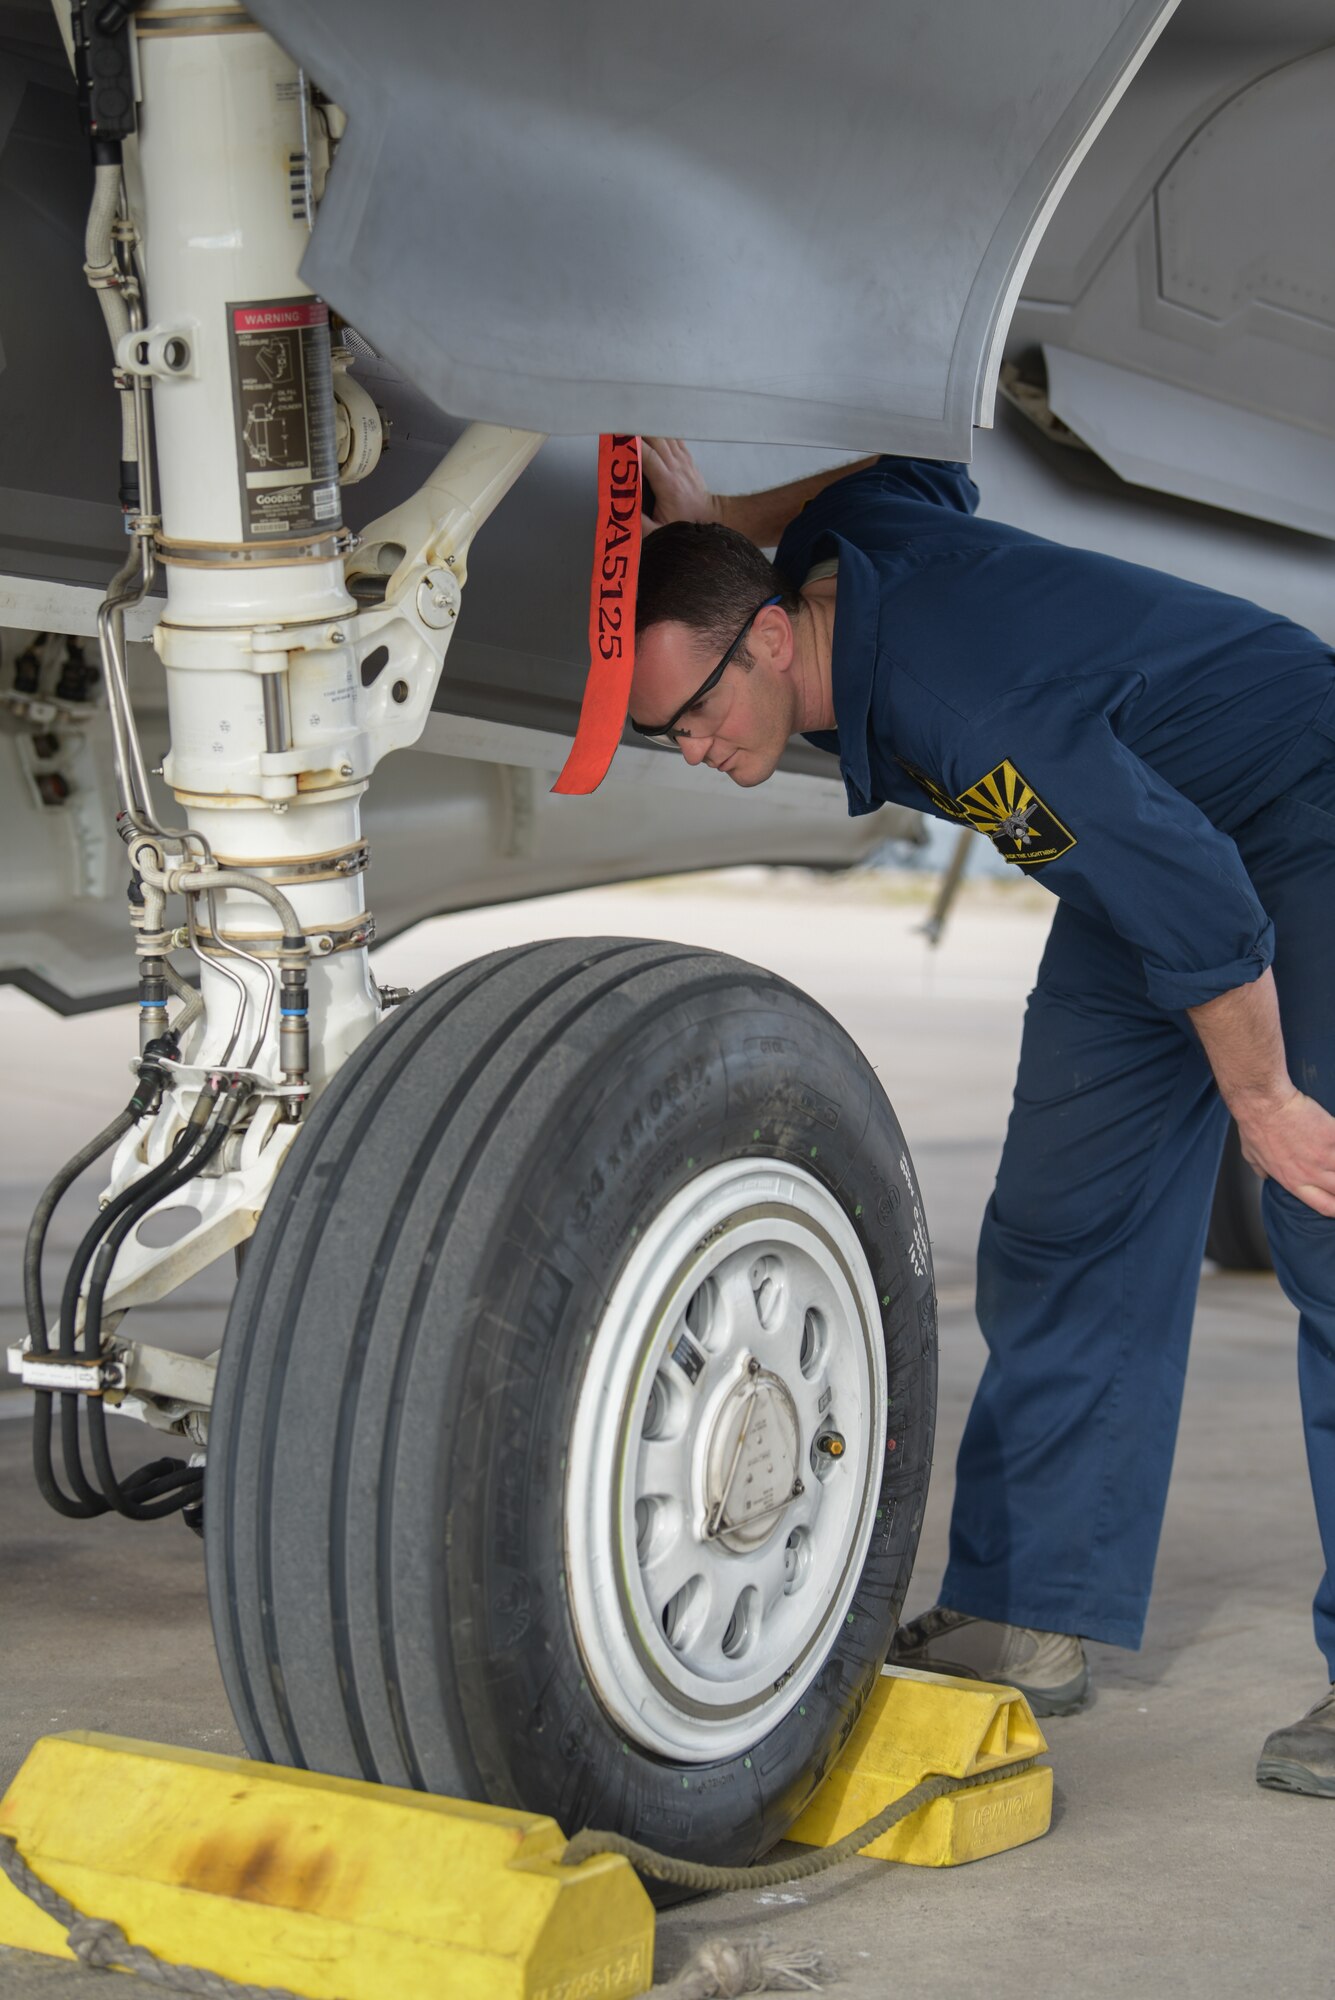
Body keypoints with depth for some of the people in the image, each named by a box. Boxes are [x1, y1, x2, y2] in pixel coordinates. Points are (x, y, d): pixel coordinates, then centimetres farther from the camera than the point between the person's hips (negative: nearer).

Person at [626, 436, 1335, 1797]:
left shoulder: (964, 709, -37)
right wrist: (710, 525, 7)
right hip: (1161, 839, 9)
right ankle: (1025, 1619, 6)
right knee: (1064, 1227, 2)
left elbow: (1200, 904, -33)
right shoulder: (834, 551, -11)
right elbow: (923, 481, 16)